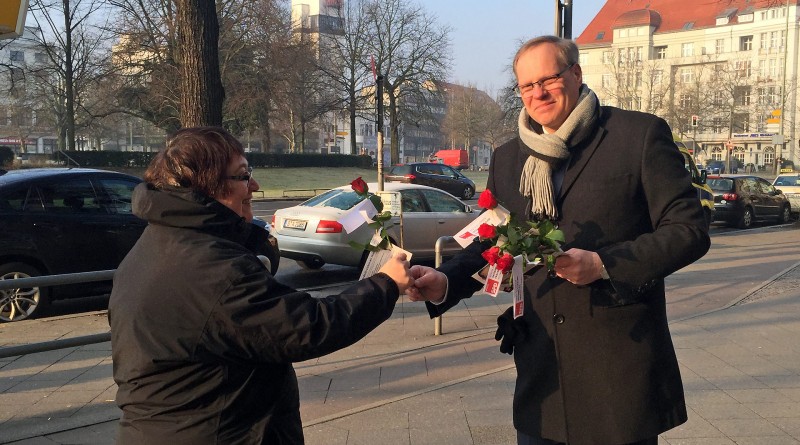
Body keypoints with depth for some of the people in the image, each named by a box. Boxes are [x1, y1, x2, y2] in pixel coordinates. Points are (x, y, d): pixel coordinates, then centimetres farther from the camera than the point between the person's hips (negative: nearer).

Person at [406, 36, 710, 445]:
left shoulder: (640, 135, -5)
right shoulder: (507, 158, 10)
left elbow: (689, 230, -7)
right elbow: (489, 243, 14)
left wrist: (602, 265, -19)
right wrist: (445, 281, -7)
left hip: (620, 365, -4)